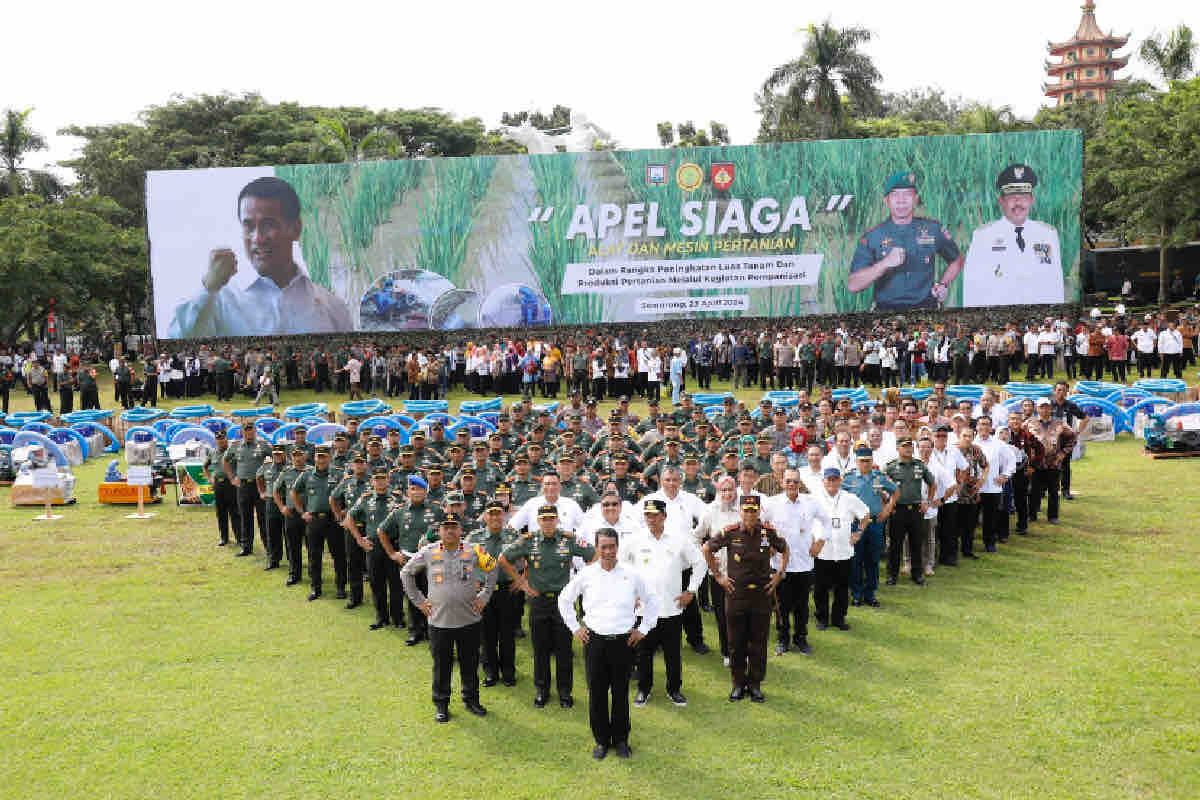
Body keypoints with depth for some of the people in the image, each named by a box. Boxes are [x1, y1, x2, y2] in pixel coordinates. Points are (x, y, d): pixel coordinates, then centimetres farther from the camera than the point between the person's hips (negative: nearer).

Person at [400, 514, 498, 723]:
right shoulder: (428, 552, -3)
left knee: (470, 663, 11)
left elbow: (492, 570, 12)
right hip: (439, 621, -1)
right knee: (441, 665, 9)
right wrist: (418, 600, 5)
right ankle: (441, 704, 24)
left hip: (469, 620, 1)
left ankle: (471, 699, 29)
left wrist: (484, 596, 6)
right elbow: (406, 573, 9)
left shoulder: (473, 552, -2)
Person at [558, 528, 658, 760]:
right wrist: (574, 627, 9)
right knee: (596, 693, 5)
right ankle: (601, 740, 21)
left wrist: (643, 629, 7)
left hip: (624, 642, 0)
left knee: (621, 693, 7)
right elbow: (564, 600, 14)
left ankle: (621, 740, 23)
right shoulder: (586, 575, 1)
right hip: (594, 641, 0)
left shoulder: (631, 575, 0)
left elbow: (652, 601, 12)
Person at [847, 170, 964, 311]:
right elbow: (852, 285, -8)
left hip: (926, 308, 1)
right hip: (887, 311, -1)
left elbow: (956, 261, 26)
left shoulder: (933, 229, 8)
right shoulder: (872, 237, 2)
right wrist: (885, 263, -19)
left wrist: (943, 284, 8)